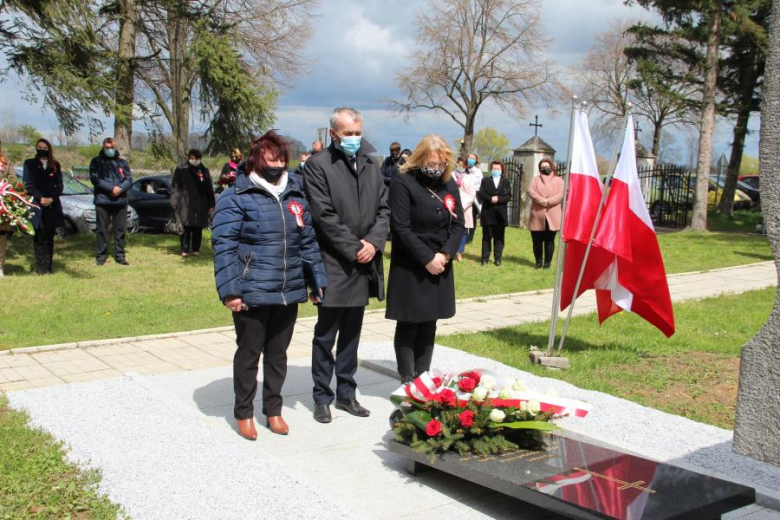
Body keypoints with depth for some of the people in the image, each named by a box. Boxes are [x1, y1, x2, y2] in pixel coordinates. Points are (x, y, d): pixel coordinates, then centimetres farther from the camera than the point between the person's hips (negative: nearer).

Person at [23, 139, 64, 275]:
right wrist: (40, 198, -12)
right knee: (39, 238, -5)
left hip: (52, 206, 2)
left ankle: (48, 266, 5)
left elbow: (59, 185, 8)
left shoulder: (55, 165, 14)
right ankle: (41, 266, -4)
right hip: (36, 206, -2)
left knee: (49, 237, 3)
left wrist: (51, 199, -8)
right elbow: (28, 184, -1)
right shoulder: (29, 164, 8)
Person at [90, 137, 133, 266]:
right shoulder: (96, 162, 6)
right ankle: (101, 255, 7)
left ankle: (120, 255, 11)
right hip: (102, 200, -2)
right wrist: (111, 188, -16)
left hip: (120, 201, 2)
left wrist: (120, 188, -14)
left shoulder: (122, 162, 13)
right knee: (102, 229, 1)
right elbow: (95, 179, -7)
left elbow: (129, 179, 5)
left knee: (120, 229, 5)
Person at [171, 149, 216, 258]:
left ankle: (196, 249, 15)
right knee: (186, 228, -4)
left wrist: (211, 205, 9)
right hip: (186, 204, -3)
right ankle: (185, 250, 3)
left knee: (198, 228, 6)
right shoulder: (181, 170, 3)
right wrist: (175, 203, -7)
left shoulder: (204, 171, 11)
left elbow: (209, 189, 13)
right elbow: (175, 187, 1)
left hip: (201, 205, 3)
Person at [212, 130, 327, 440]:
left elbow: (308, 242, 14)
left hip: (289, 293, 5)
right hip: (251, 295, -5)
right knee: (249, 353, 9)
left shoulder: (295, 197, 11)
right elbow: (224, 246, -11)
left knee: (278, 353, 15)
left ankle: (273, 409, 30)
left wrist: (317, 280, 9)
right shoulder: (236, 198, -7)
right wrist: (229, 290, -17)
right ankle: (243, 412, 24)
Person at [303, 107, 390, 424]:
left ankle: (346, 394, 25)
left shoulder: (370, 165, 12)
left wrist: (374, 242, -7)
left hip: (364, 266, 6)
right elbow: (324, 216, -13)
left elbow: (384, 208, 9)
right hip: (334, 266, -5)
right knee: (325, 336, 4)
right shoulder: (318, 165, -6)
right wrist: (354, 249, -14)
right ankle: (322, 397, 16)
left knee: (351, 335, 14)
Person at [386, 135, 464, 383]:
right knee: (408, 325, -1)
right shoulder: (403, 183, -9)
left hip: (440, 266, 5)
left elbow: (458, 225, 7)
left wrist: (445, 254, -9)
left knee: (429, 326, 9)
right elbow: (401, 228, -14)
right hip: (410, 267, -5)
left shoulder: (449, 185, 9)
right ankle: (407, 381, 6)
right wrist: (427, 259, -16)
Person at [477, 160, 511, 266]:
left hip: (500, 214, 1)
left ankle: (497, 259, 7)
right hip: (487, 213, -1)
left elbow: (508, 196, -1)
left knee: (499, 238, 3)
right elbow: (480, 194, -3)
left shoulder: (506, 182, 10)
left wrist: (498, 199, -16)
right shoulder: (485, 180, 8)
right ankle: (485, 258, 7)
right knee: (486, 237, 4)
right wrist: (491, 199, -17)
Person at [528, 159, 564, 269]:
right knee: (537, 241, 4)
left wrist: (548, 201, -19)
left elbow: (561, 194, -5)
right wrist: (542, 200, -18)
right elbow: (531, 191, -4)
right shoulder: (535, 179, 13)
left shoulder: (559, 180, 10)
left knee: (549, 241, 1)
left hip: (552, 217, -1)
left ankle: (547, 262, 9)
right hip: (537, 215, 1)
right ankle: (538, 262, 16)